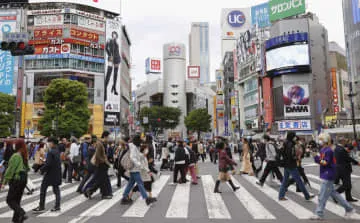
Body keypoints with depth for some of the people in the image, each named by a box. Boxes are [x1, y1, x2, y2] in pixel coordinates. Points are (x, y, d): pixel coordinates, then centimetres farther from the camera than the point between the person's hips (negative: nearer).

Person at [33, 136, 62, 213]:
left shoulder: (50, 152, -18)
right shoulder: (57, 151, 8)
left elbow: (48, 164, -22)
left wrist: (42, 170, -6)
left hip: (50, 174, -8)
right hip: (57, 174, 8)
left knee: (43, 189, 4)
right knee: (56, 190, 12)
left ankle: (41, 207, 9)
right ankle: (57, 206, 16)